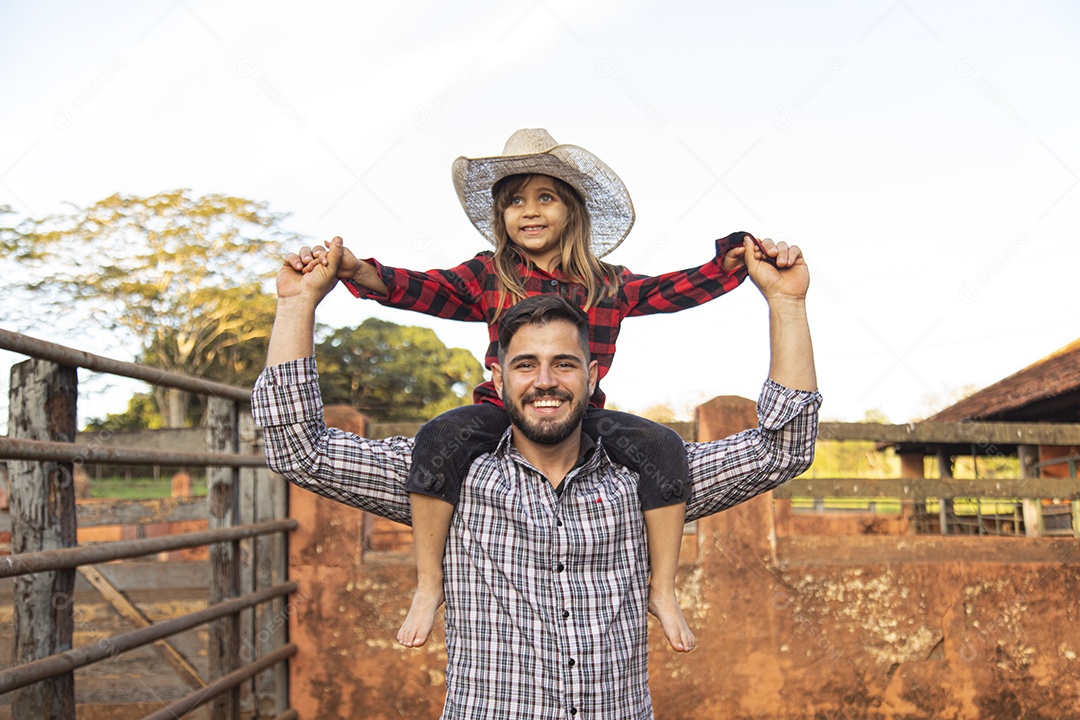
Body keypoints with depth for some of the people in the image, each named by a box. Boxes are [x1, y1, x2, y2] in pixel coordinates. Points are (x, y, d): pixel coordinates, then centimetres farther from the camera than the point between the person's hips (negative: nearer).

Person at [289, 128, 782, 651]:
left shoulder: (607, 285, 10)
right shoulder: (488, 277, 7)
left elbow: (677, 290, 11)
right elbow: (419, 289, -3)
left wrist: (733, 262, -3)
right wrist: (353, 269, -19)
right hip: (501, 413, -1)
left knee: (661, 446, -23)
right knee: (440, 438, -31)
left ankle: (662, 590, -7)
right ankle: (429, 584, -15)